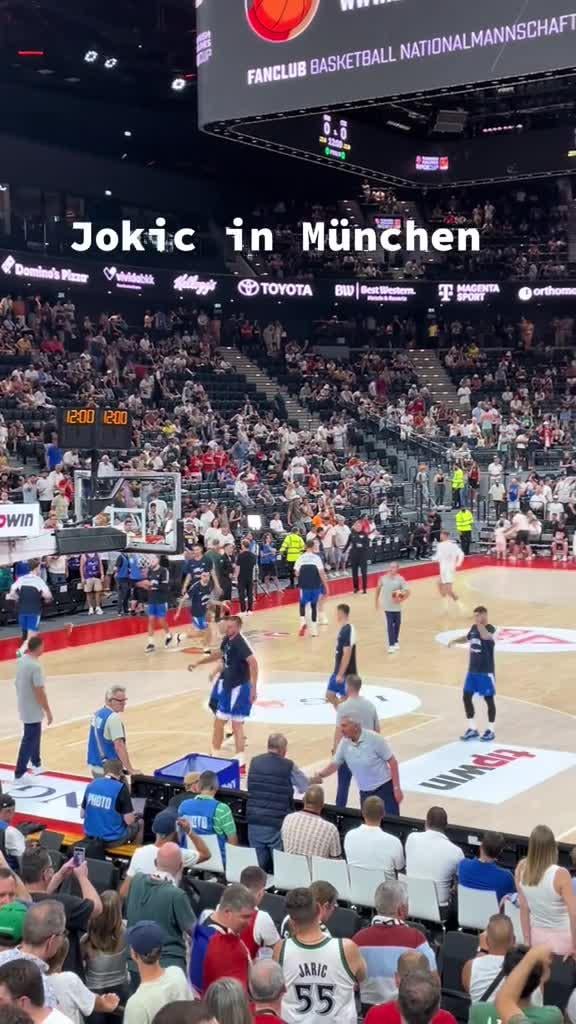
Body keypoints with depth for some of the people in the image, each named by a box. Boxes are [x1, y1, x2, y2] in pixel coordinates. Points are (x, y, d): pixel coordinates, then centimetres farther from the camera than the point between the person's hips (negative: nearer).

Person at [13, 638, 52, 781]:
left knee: (33, 737, 24)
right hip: (33, 710, -9)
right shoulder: (35, 665, -25)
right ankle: (19, 774, 3)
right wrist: (48, 711, -15)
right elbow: (40, 692, -23)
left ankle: (36, 764, 38)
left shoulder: (21, 660, 2)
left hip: (24, 707, 9)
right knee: (29, 740, -1)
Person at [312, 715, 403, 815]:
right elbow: (335, 764, 6)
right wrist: (319, 776, -11)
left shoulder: (374, 738, -17)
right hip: (364, 792, 5)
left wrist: (397, 788, -14)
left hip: (384, 788, -5)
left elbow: (392, 761, -12)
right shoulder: (344, 743, -3)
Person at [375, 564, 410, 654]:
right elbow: (378, 589, 10)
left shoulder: (400, 579, -12)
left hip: (397, 606, 0)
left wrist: (401, 599, -30)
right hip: (387, 606, 0)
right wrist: (377, 601, 13)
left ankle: (396, 642, 33)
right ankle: (391, 645, -5)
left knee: (397, 624, 14)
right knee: (390, 625, -5)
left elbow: (407, 592, -13)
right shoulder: (383, 578, -6)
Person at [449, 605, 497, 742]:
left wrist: (479, 623, -33)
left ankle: (490, 730, 16)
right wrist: (455, 640, 11)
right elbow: (467, 638, 28)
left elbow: (485, 636, -41)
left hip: (486, 672, -8)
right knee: (466, 697, 7)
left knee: (489, 699, 3)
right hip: (472, 670, 8)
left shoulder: (491, 629, -16)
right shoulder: (474, 627, 6)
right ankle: (472, 729, 18)